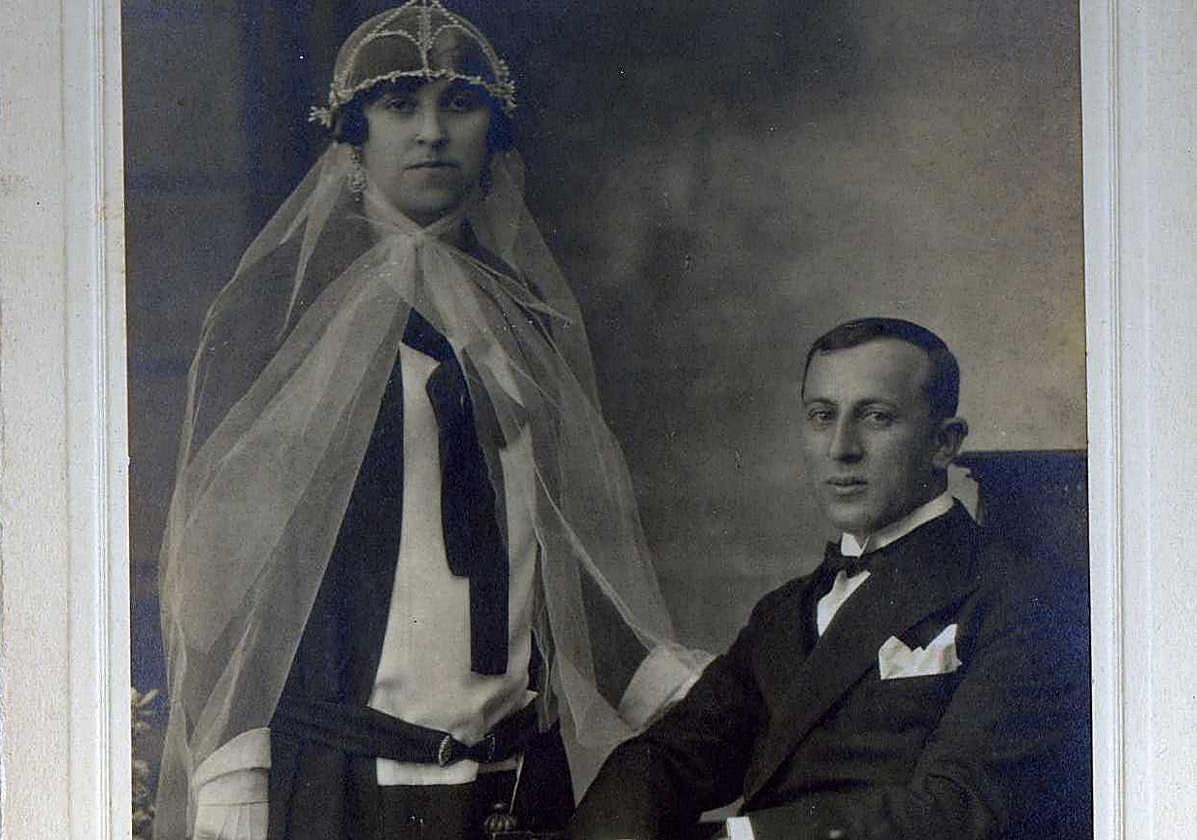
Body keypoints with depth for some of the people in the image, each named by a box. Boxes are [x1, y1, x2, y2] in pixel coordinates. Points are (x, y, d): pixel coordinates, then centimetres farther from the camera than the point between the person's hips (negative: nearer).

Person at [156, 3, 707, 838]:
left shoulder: (528, 313, 14)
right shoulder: (281, 300, 0)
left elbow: (572, 552, 15)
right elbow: (224, 544, -6)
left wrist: (693, 695, 3)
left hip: (519, 767, 4)